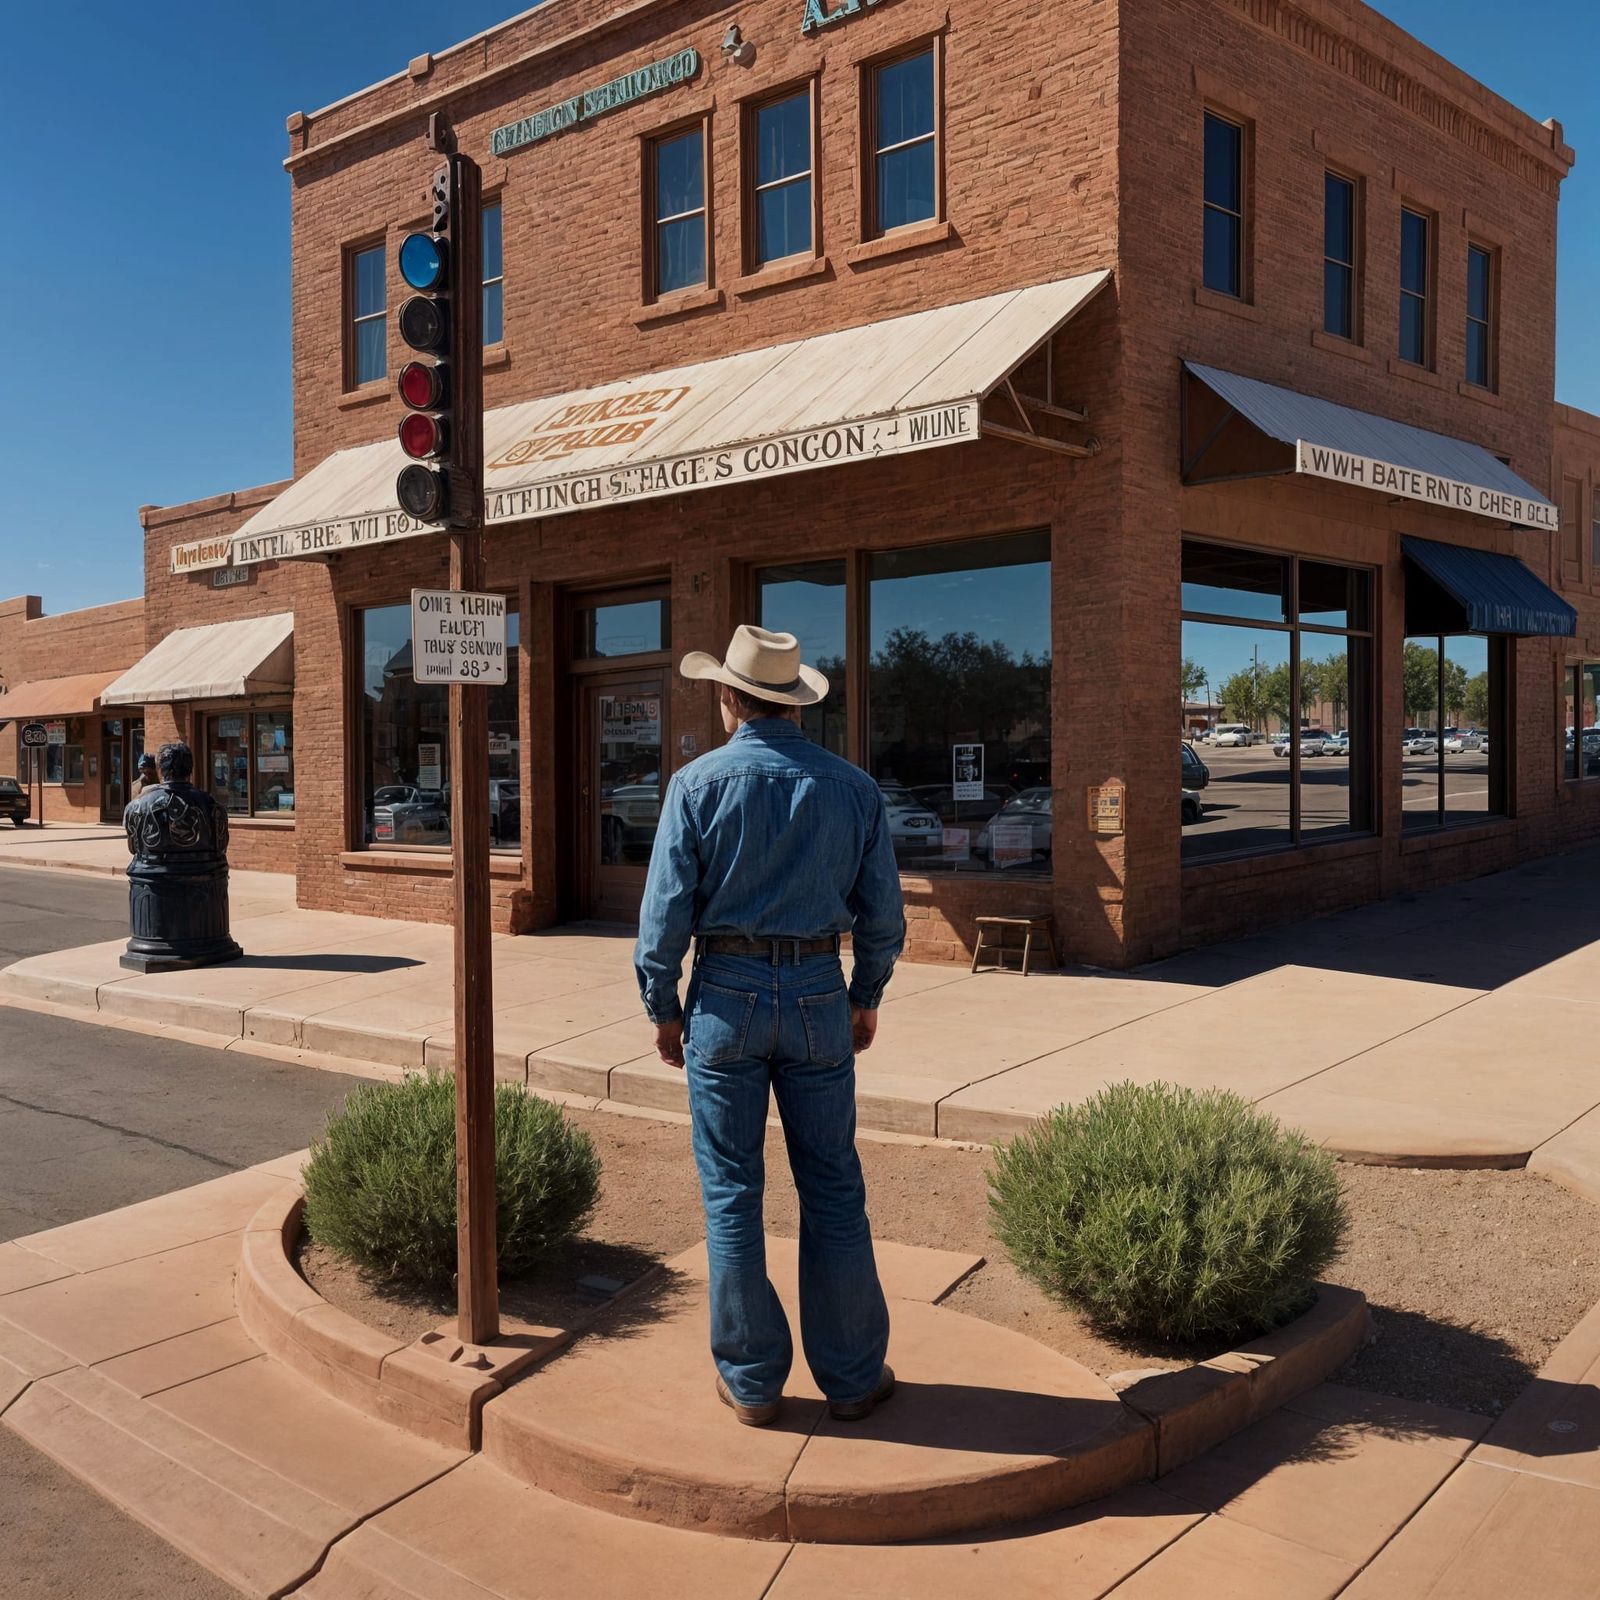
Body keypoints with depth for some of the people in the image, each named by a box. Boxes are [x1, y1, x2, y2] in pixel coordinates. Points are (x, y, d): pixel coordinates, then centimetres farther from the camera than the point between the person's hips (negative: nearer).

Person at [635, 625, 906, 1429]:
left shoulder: (698, 784, -6)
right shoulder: (851, 786, 1)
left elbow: (666, 911, -7)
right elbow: (882, 913, 4)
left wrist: (662, 1007, 5)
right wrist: (866, 996, 18)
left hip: (727, 998, -2)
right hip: (818, 995, 2)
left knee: (731, 1192, 8)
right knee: (832, 1189, 11)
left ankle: (752, 1380, 17)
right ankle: (851, 1375, 19)